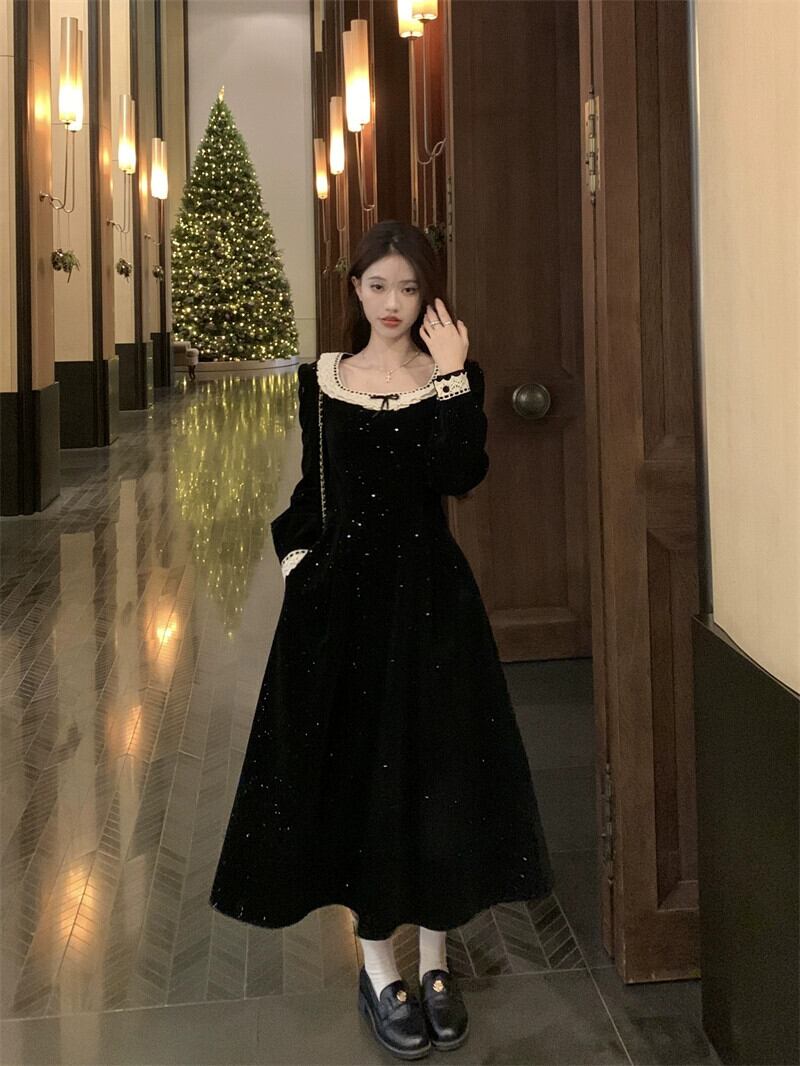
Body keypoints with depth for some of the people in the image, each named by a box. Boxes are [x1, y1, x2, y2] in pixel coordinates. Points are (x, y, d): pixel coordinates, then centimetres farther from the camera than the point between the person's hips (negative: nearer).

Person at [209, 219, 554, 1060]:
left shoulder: (453, 376, 1)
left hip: (429, 595, -1)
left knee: (435, 769, 4)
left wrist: (452, 373, -18)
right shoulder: (322, 378, 6)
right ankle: (377, 965, 20)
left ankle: (434, 959, 22)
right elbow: (310, 489, 11)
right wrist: (297, 557, -3)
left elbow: (461, 475, -16)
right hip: (344, 593, 1)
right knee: (352, 769, 5)